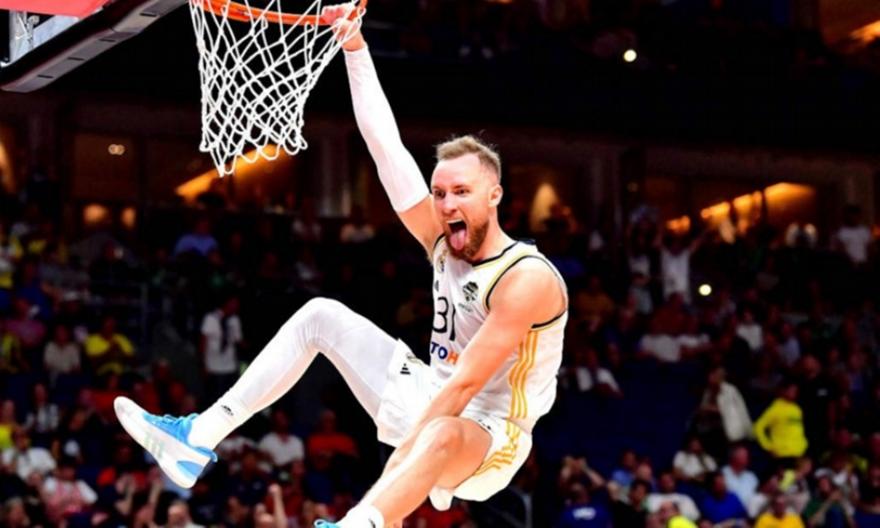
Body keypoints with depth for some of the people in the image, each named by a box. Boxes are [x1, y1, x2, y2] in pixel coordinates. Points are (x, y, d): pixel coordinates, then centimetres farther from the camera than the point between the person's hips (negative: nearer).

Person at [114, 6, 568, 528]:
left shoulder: (527, 279, -23)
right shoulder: (445, 241, 0)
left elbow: (466, 384, -28)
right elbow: (386, 147, 0)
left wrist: (399, 463, -32)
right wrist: (357, 49, -3)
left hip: (487, 440, -8)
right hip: (434, 404, 9)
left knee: (443, 435, -45)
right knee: (321, 316, 5)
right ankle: (199, 438, -1)